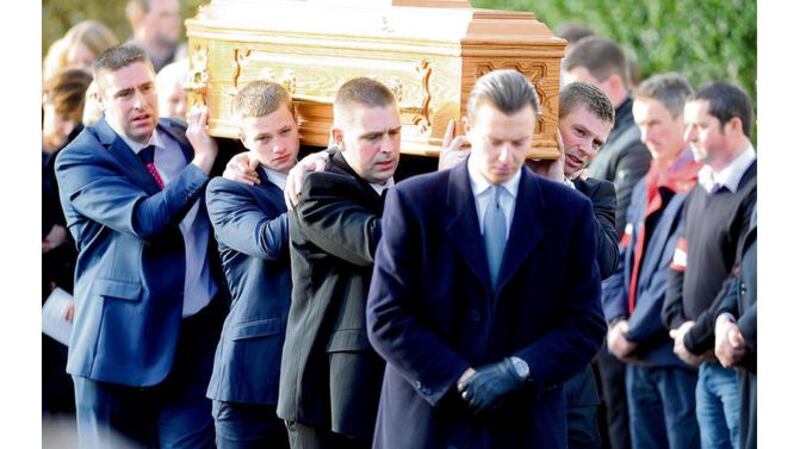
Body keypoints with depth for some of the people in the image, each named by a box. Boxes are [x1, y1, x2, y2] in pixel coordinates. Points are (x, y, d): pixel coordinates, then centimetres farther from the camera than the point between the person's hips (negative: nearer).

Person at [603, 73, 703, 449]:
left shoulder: (697, 187, -13)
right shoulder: (645, 188, 18)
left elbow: (679, 272, -18)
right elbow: (622, 260, 17)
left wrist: (634, 333, -12)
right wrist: (617, 321, 1)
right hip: (640, 355, 9)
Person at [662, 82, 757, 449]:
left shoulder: (752, 192, -15)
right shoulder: (701, 192, 15)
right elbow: (680, 266, 19)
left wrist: (697, 338, -12)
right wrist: (679, 324, 2)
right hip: (707, 364, 9)